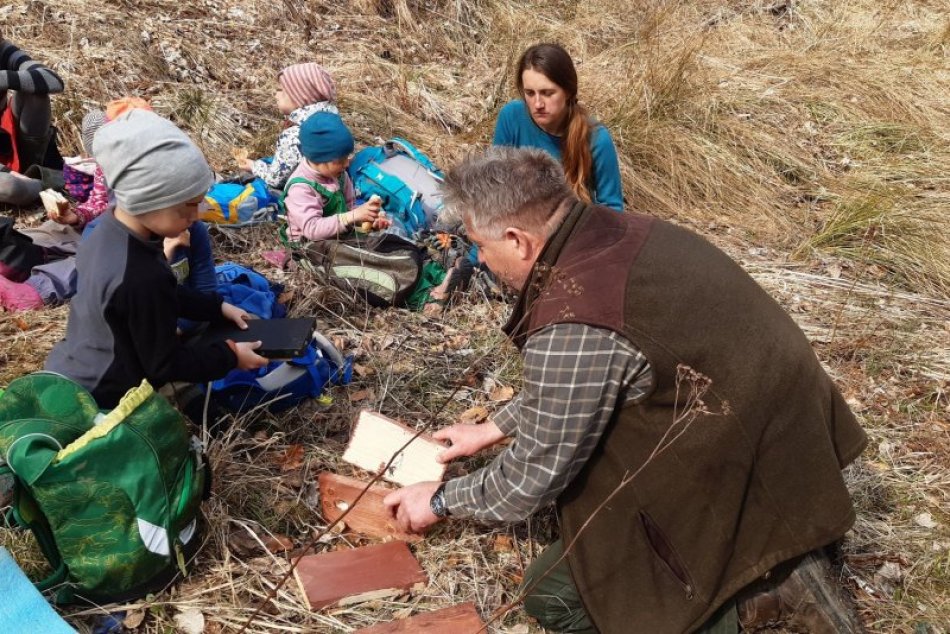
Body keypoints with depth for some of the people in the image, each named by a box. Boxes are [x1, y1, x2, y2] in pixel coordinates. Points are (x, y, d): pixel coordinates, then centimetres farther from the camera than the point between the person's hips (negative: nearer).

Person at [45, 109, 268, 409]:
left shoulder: (111, 227, -7)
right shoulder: (141, 279, -35)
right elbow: (165, 364, -21)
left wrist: (217, 308, 8)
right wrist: (230, 358, -12)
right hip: (95, 403, -9)